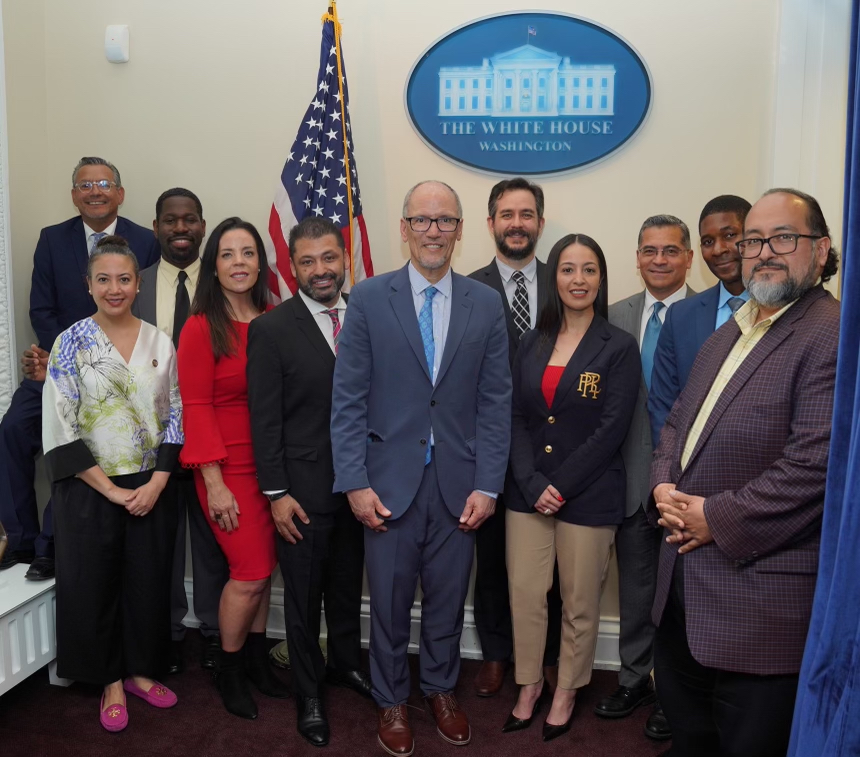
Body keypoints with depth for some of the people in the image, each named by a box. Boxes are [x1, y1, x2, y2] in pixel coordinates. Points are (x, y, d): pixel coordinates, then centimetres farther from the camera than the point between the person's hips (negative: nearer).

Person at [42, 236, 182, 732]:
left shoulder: (160, 343, 2)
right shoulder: (70, 344, -6)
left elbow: (175, 417, 3)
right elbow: (60, 428, -10)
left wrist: (155, 483, -8)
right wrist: (112, 490, -13)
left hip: (151, 489, 2)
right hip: (91, 490, -2)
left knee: (148, 580, 11)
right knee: (94, 585, 8)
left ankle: (140, 670, 32)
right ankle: (110, 680, 28)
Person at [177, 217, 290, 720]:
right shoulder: (201, 328, -8)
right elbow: (196, 408, -10)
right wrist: (215, 483, -12)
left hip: (272, 464, 4)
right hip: (230, 467, -4)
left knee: (263, 569, 12)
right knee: (250, 573, -2)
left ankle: (257, 660, 33)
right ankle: (230, 672, 22)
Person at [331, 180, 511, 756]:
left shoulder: (487, 305, 2)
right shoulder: (369, 299, -3)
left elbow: (496, 403, 1)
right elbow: (348, 400, -4)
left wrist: (488, 485, -4)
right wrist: (355, 483, -9)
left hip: (460, 483, 2)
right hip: (390, 481, -1)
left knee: (448, 599, 15)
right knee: (390, 601, 12)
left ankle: (441, 689, 40)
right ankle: (392, 701, 35)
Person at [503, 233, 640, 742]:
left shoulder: (619, 347, -5)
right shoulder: (533, 343, 7)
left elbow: (611, 429, -11)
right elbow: (517, 418, 3)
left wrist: (560, 486, -14)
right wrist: (533, 485, -10)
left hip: (589, 495, -3)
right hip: (528, 492, 3)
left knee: (580, 603, 9)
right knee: (525, 594, 8)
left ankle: (567, 691, 31)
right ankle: (530, 685, 29)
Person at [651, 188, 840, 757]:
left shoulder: (832, 337, -16)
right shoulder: (729, 334, 14)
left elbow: (817, 462, -25)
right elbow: (678, 421, 19)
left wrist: (718, 519, -18)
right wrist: (665, 485, 0)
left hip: (761, 598, -8)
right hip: (685, 582, 9)